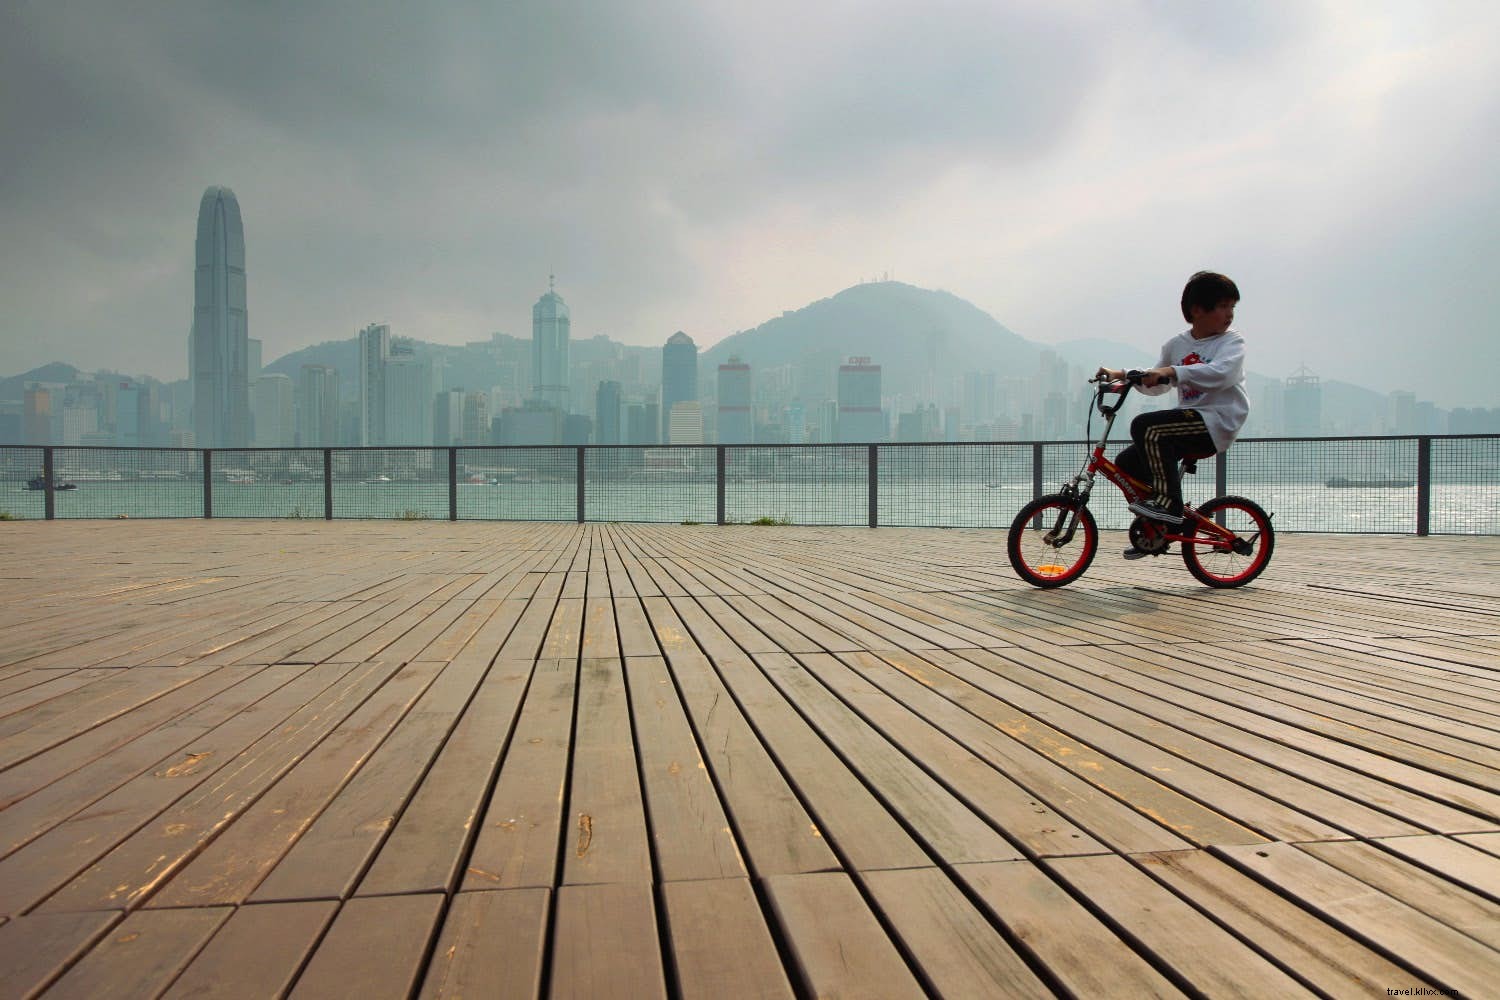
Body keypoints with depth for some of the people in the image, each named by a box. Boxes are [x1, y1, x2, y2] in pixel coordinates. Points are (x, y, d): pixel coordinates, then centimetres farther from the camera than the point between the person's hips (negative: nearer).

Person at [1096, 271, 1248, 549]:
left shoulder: (1232, 342, -3)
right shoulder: (1176, 345, 13)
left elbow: (1220, 373, -25)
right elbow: (1155, 384, 24)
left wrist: (1172, 372, -35)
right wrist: (1123, 375, 8)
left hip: (1216, 423, -7)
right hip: (1190, 423, 7)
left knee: (1145, 426, -28)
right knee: (1127, 463, -4)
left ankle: (1169, 502, -22)